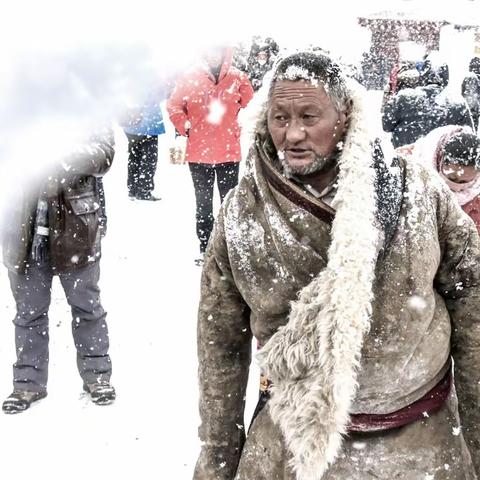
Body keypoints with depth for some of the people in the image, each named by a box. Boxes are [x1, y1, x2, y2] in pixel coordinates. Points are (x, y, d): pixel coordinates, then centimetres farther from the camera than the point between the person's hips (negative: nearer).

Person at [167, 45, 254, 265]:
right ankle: (204, 249, 19)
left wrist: (238, 130, 7)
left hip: (229, 152, 0)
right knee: (203, 203, 10)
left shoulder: (238, 78, -5)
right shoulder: (189, 79, -6)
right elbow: (174, 106, 3)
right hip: (198, 152, 0)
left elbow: (250, 106, 8)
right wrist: (187, 129, 1)